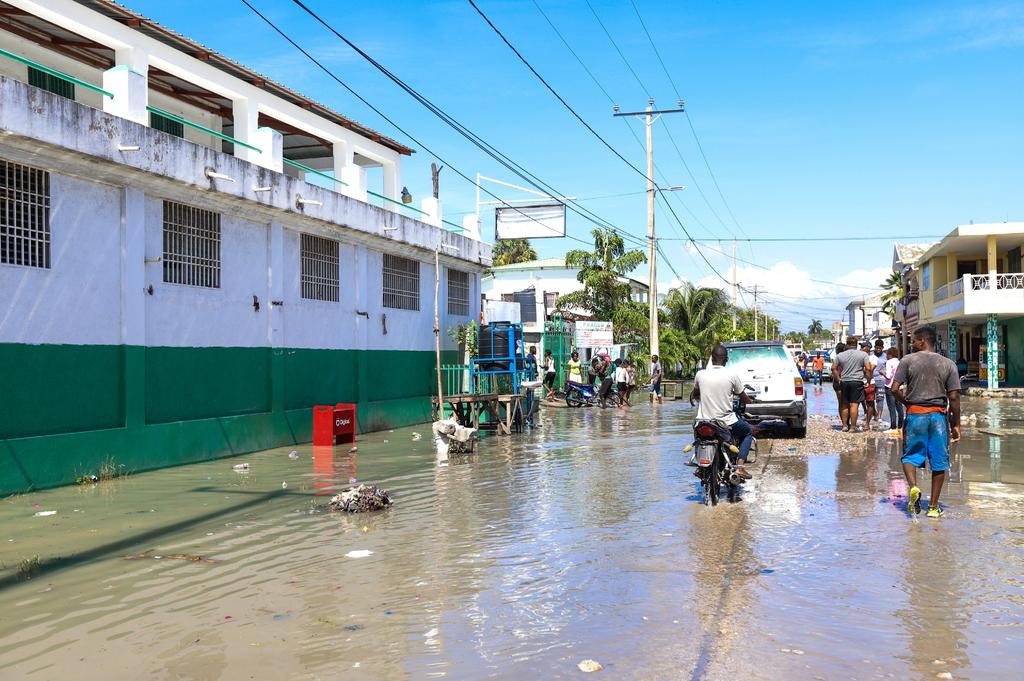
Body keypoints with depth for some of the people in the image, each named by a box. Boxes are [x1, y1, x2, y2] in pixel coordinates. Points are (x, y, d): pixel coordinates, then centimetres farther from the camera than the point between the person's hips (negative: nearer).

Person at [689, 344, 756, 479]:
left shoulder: (700, 374, -4)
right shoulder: (732, 375, -10)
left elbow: (695, 394, 16)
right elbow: (744, 398, 4)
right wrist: (750, 401, 27)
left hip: (704, 420, 2)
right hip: (726, 421, -2)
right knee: (748, 431, 25)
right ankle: (739, 467, 8)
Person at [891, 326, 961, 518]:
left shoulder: (908, 360, -2)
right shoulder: (948, 364, 3)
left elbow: (895, 389, -9)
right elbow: (954, 397, -1)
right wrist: (956, 424, 5)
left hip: (915, 414, -1)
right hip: (939, 415, 1)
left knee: (910, 455, 12)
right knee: (939, 460, 8)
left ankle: (913, 487, -15)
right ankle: (933, 506, 12)